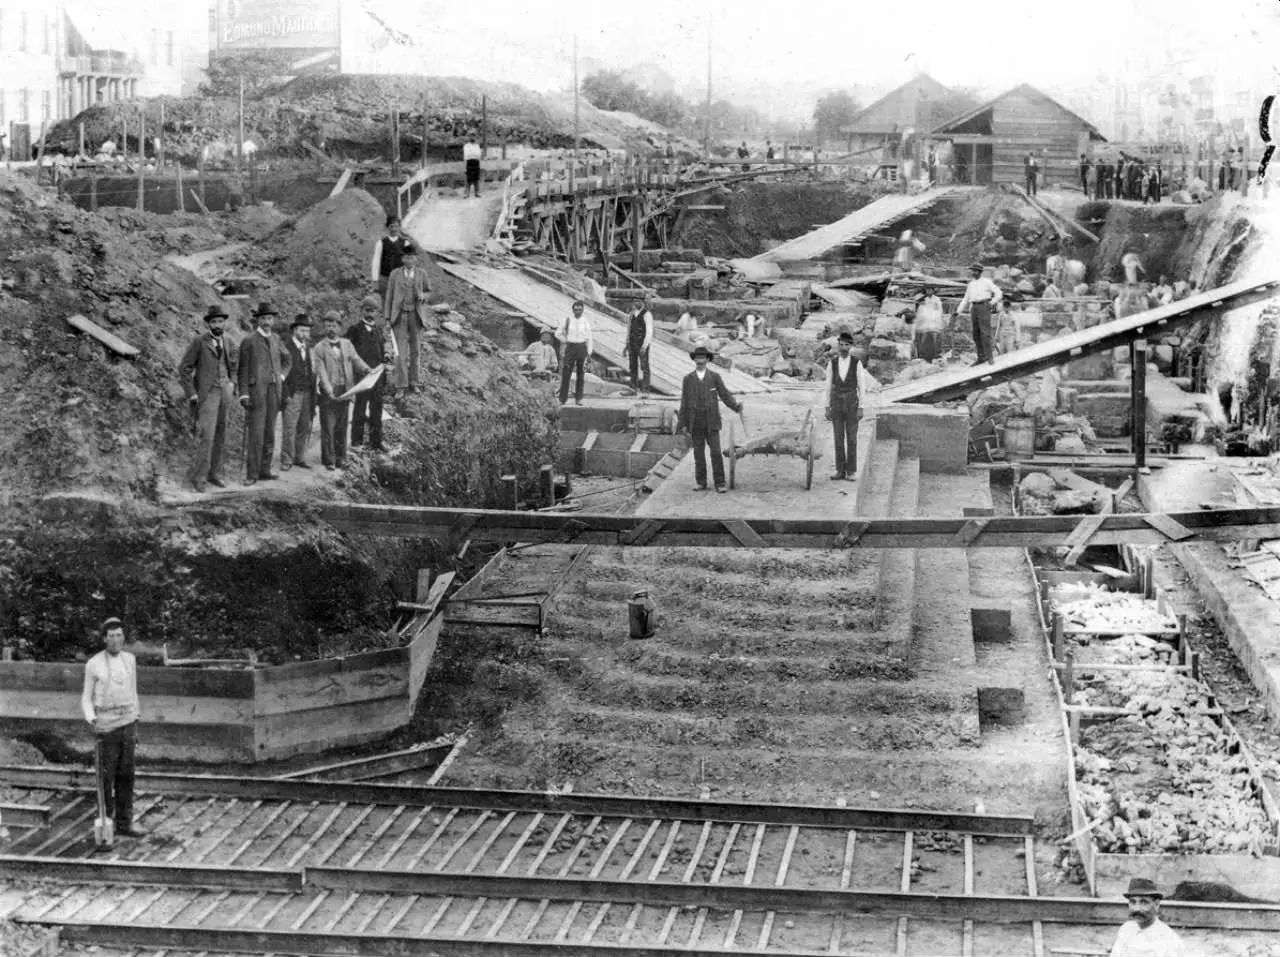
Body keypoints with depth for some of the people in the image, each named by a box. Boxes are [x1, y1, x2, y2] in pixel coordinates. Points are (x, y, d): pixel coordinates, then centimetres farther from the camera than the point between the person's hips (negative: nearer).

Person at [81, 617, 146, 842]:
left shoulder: (129, 660, 7)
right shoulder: (93, 664, -6)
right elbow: (86, 699, 0)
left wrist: (136, 728, 13)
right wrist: (91, 719, -19)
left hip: (127, 723, 4)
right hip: (106, 726, -4)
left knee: (126, 775, 5)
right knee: (106, 776, 0)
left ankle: (124, 823, 11)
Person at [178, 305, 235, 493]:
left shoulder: (225, 344, 12)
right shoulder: (199, 342, -8)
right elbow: (184, 368, -9)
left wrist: (231, 384, 12)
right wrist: (191, 395, -14)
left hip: (224, 393, 6)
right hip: (206, 394, -6)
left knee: (219, 436, 8)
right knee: (206, 436, -15)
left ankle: (214, 473, 15)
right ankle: (197, 475, -10)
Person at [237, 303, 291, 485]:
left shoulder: (275, 339, 14)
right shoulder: (249, 341, -3)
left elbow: (286, 360, 30)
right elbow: (243, 369, -4)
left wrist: (282, 375, 13)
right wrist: (244, 394, -11)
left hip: (274, 390, 6)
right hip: (256, 390, -6)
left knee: (269, 433, 8)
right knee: (255, 433, -9)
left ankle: (264, 470, 15)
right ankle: (251, 474, -8)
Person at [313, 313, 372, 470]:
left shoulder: (347, 344, 14)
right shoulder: (319, 348, 0)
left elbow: (356, 360, 5)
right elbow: (321, 372, -8)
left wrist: (367, 370, -16)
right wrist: (329, 391, -20)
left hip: (345, 391, 4)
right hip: (328, 393, -4)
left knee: (342, 426, 8)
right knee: (328, 426, -4)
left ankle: (341, 457, 15)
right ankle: (329, 460, 1)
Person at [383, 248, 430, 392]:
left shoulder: (421, 273, 2)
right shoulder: (395, 274, -1)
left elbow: (428, 291, 13)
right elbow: (389, 296, 3)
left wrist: (423, 296, -12)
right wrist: (387, 317, -1)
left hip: (416, 315, 2)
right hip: (399, 315, -2)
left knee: (415, 350, 5)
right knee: (402, 349, -11)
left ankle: (412, 383, 15)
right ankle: (400, 381, -7)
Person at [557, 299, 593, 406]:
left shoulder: (586, 322, 3)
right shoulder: (568, 320, 2)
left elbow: (588, 338, 4)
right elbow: (558, 334, 11)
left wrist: (589, 352, 0)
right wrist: (565, 341, 2)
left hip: (582, 347, 1)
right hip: (570, 347, -1)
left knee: (581, 374, 3)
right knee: (566, 373, -4)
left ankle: (578, 398, 10)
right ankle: (563, 399, -2)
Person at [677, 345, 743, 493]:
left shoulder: (715, 377, 1)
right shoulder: (688, 379, 3)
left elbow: (725, 395, -3)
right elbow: (684, 402, 3)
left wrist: (736, 406, -22)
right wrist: (683, 424, 0)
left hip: (711, 422, -1)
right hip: (695, 424, 1)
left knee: (716, 452, -7)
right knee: (699, 453, 4)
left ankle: (720, 483, -4)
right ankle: (701, 483, 14)